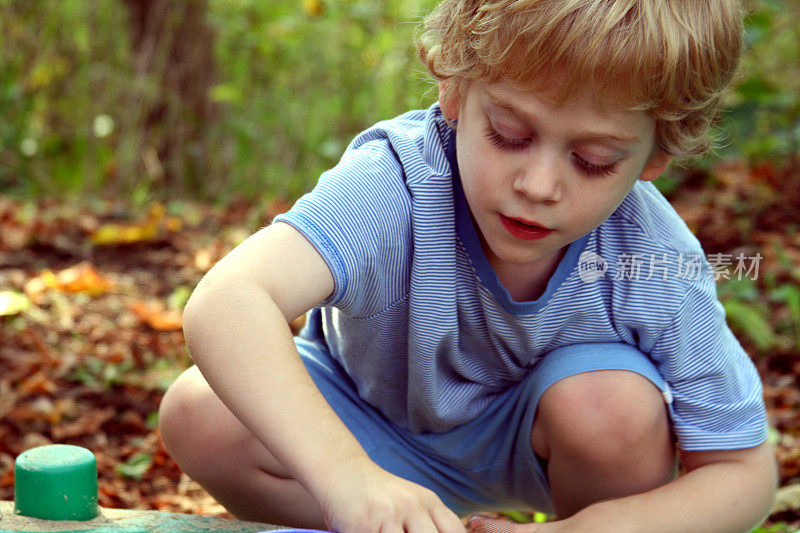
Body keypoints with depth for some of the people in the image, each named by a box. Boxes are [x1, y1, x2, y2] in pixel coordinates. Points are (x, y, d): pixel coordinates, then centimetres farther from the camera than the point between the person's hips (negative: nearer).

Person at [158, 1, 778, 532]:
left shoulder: (658, 272, -29)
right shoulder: (395, 183, -36)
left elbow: (744, 471, -20)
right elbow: (224, 305, -52)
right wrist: (345, 475, -68)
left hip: (535, 435, 0)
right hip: (379, 430, 1)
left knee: (615, 405, -34)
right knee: (198, 415, -23)